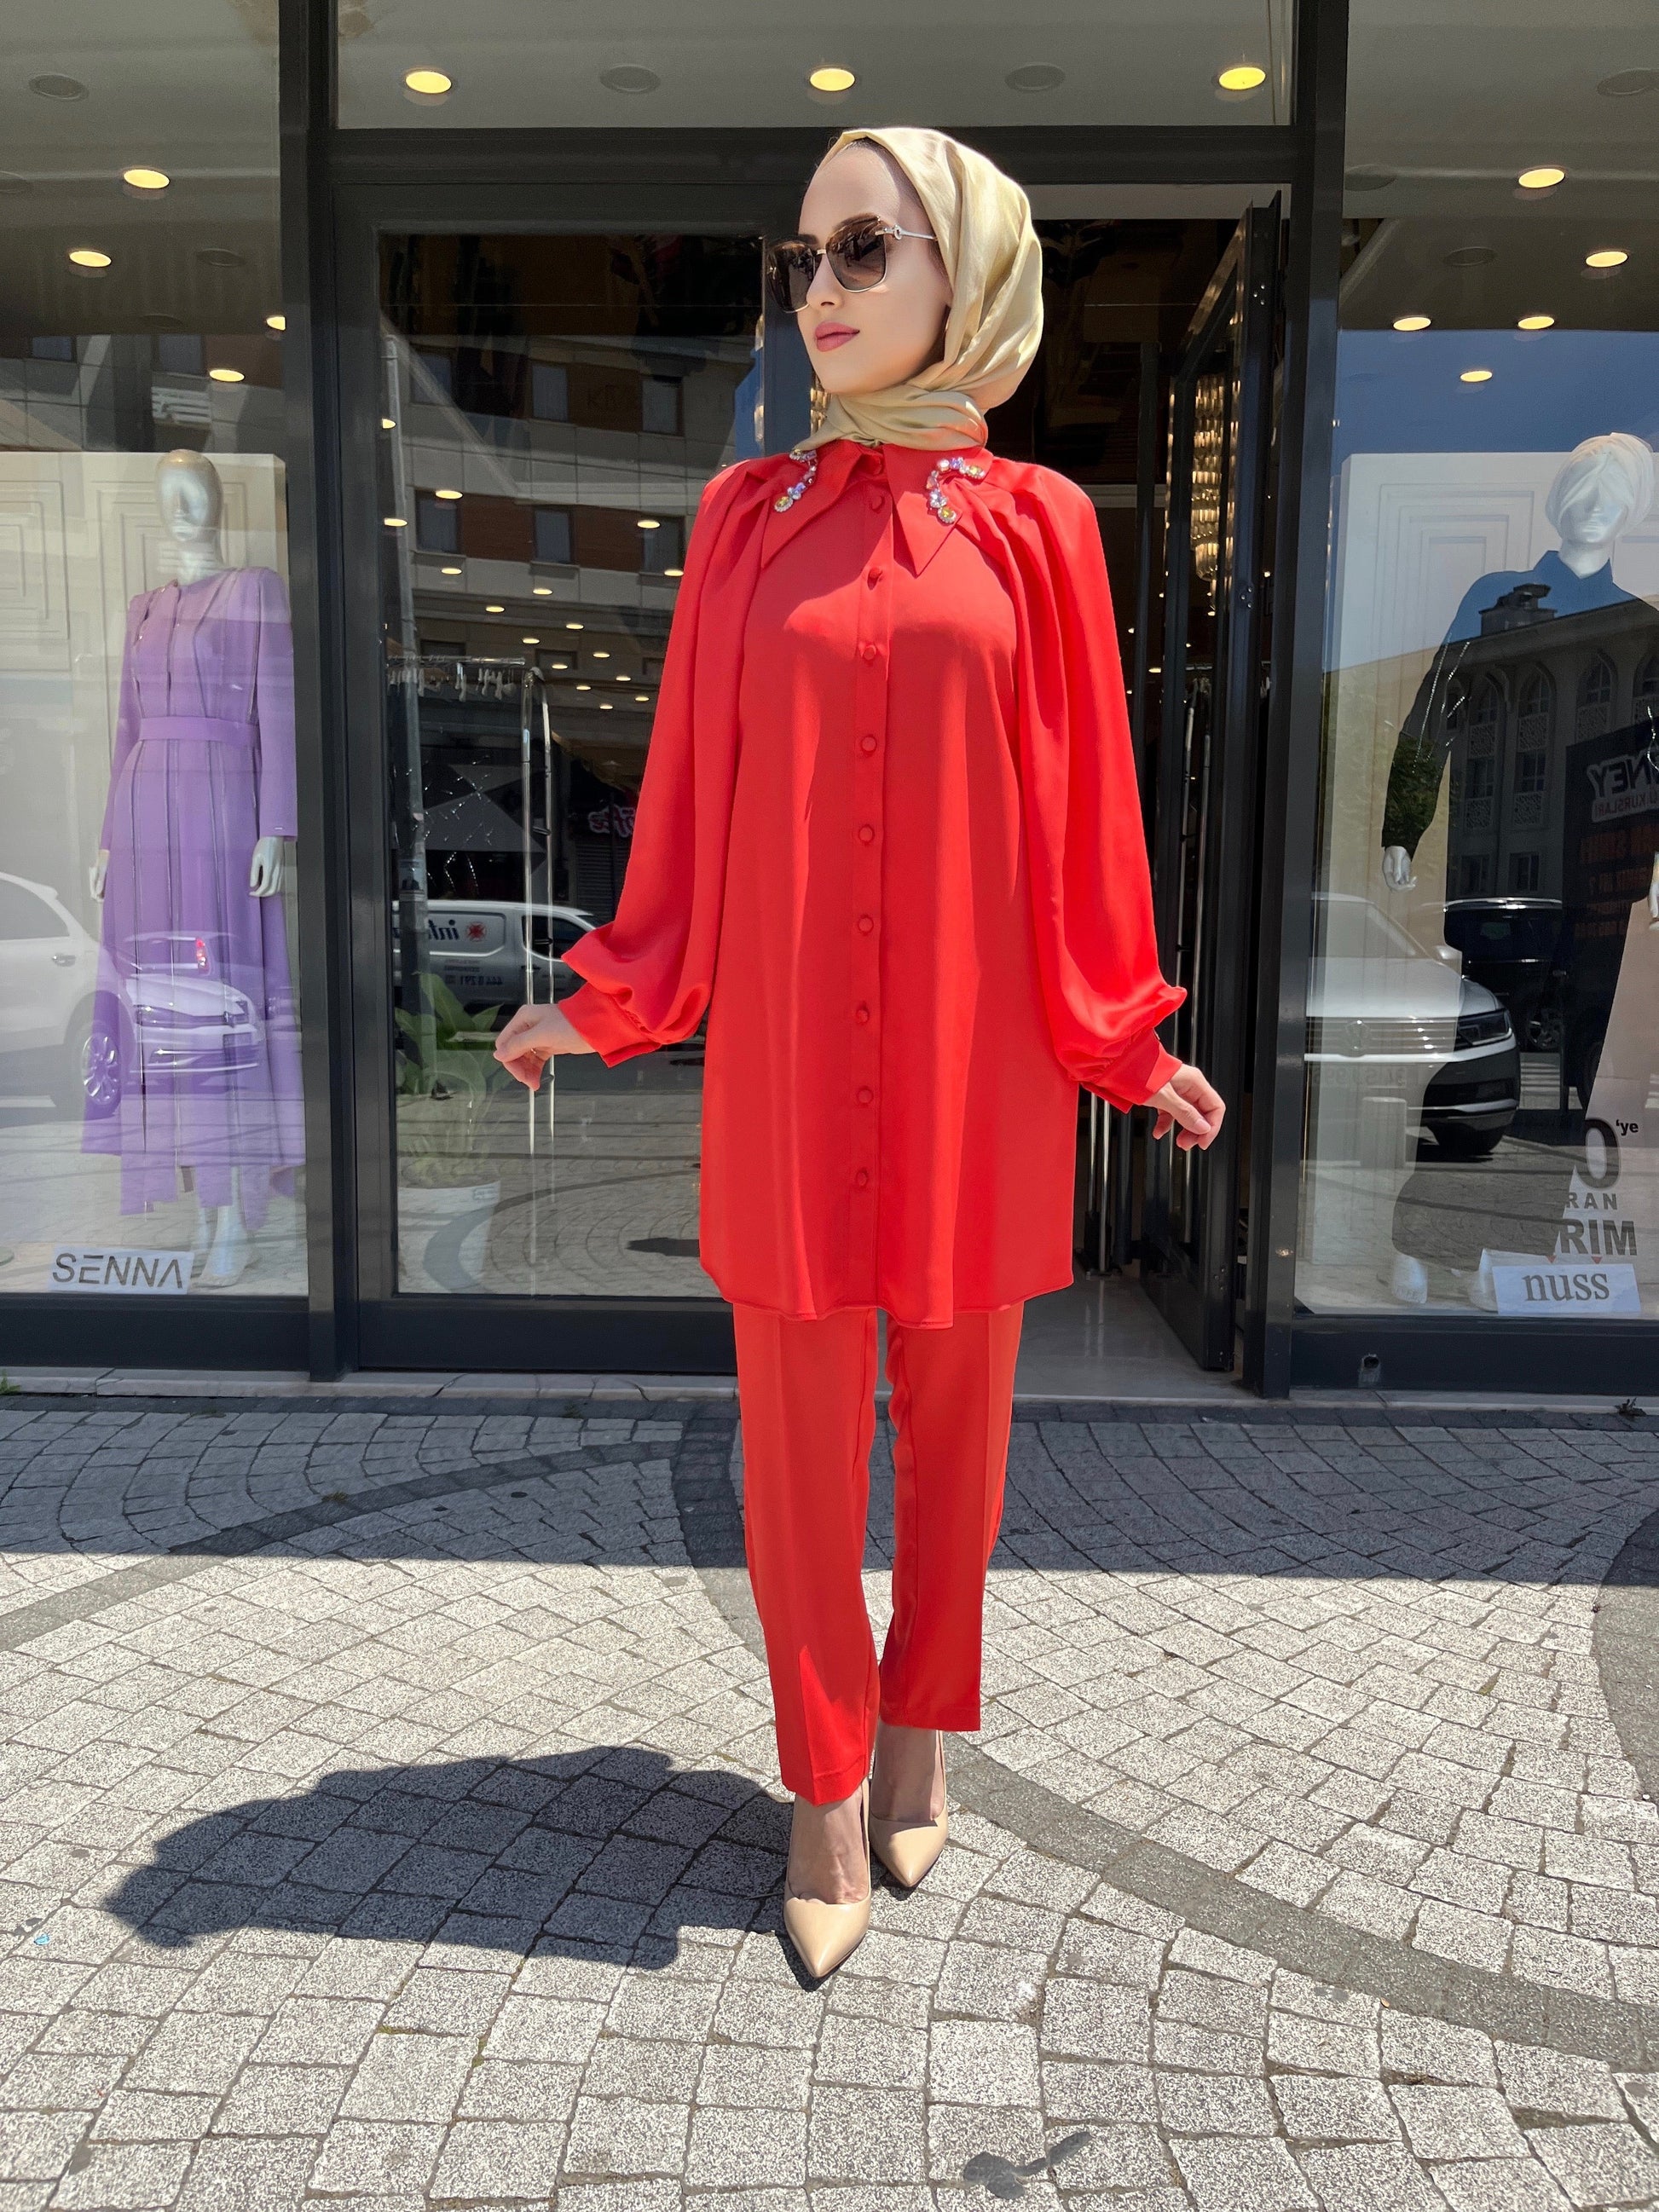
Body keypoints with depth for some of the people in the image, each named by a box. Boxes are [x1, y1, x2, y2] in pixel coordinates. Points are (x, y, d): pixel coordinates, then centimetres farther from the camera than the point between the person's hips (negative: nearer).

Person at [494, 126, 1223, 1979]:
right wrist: (608, 1001, 5)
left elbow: (1081, 803, 3)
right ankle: (828, 1778, 24)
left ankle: (924, 1724, 34)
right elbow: (695, 789, 6)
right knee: (794, 1421, 5)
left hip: (971, 1048, 0)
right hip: (786, 1042, 1)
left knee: (955, 1402, 11)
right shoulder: (748, 515, 5)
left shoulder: (1033, 525, 2)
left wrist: (1124, 1039, 3)